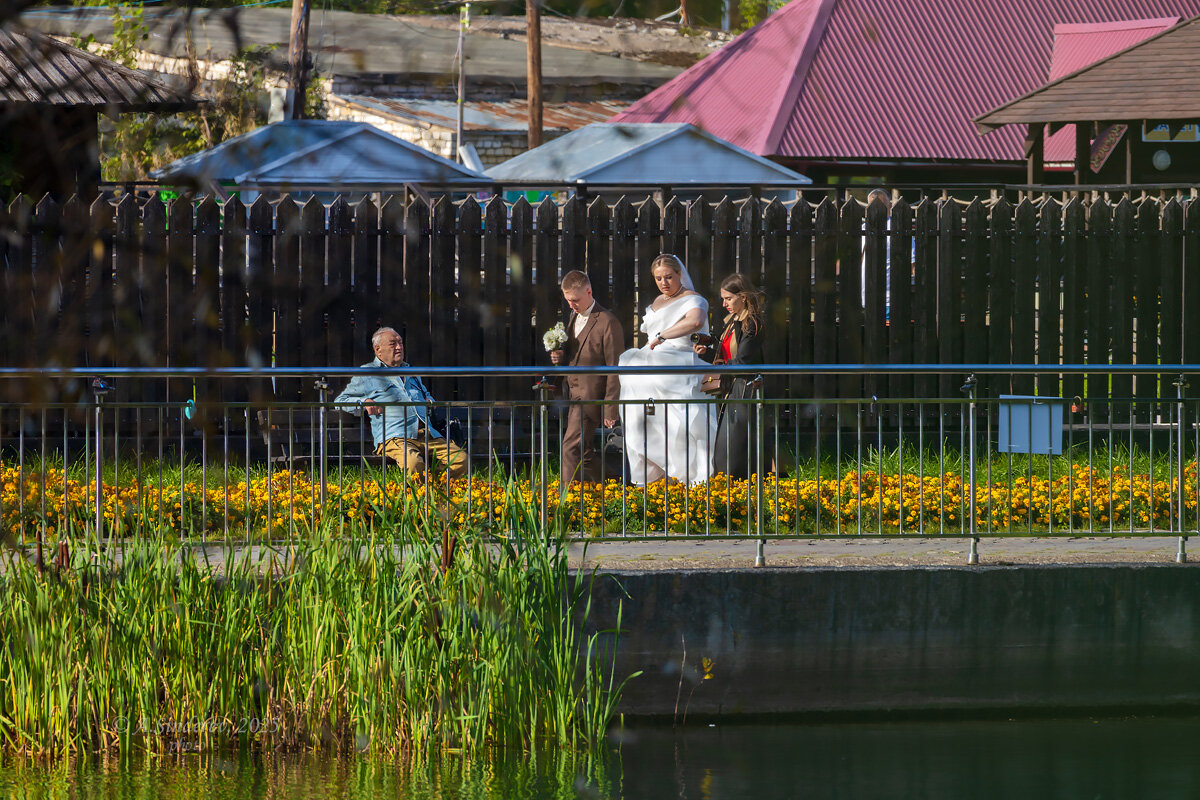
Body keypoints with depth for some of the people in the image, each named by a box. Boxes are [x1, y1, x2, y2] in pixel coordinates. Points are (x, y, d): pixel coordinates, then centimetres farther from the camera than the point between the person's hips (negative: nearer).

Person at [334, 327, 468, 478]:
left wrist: (429, 401, 21)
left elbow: (426, 395, 48)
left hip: (428, 434, 6)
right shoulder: (367, 374, 14)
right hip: (394, 436, -6)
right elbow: (340, 401, 15)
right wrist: (364, 402, -5)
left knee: (461, 459, -20)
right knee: (413, 463, -39)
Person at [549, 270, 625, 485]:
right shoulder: (574, 317, 13)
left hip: (590, 396, -9)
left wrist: (610, 409, -15)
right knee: (585, 453, 14)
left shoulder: (607, 322, -15)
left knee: (571, 449, -13)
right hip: (574, 395, 9)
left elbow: (614, 369, -14)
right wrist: (560, 357, 0)